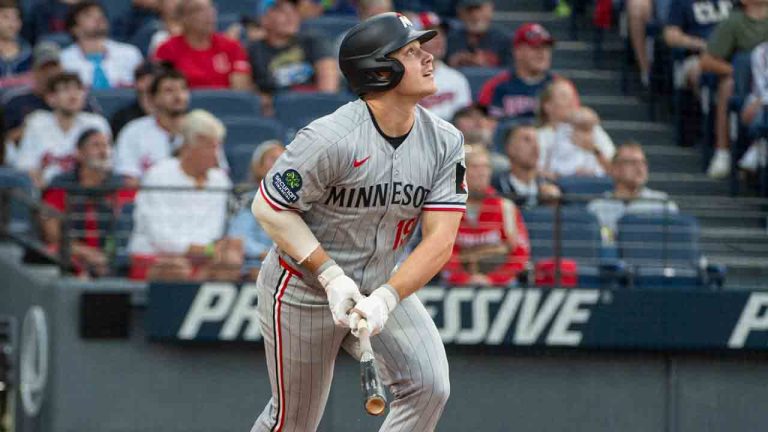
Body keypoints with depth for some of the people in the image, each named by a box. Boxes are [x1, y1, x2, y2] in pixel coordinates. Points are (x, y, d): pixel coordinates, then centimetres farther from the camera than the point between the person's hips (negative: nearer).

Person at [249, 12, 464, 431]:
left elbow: (440, 238, -13)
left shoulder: (444, 142, -9)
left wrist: (385, 299, -26)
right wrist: (331, 277, -22)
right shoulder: (331, 139, -25)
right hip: (302, 291, -5)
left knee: (428, 386, -17)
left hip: (382, 288, 5)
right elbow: (269, 208, -17)